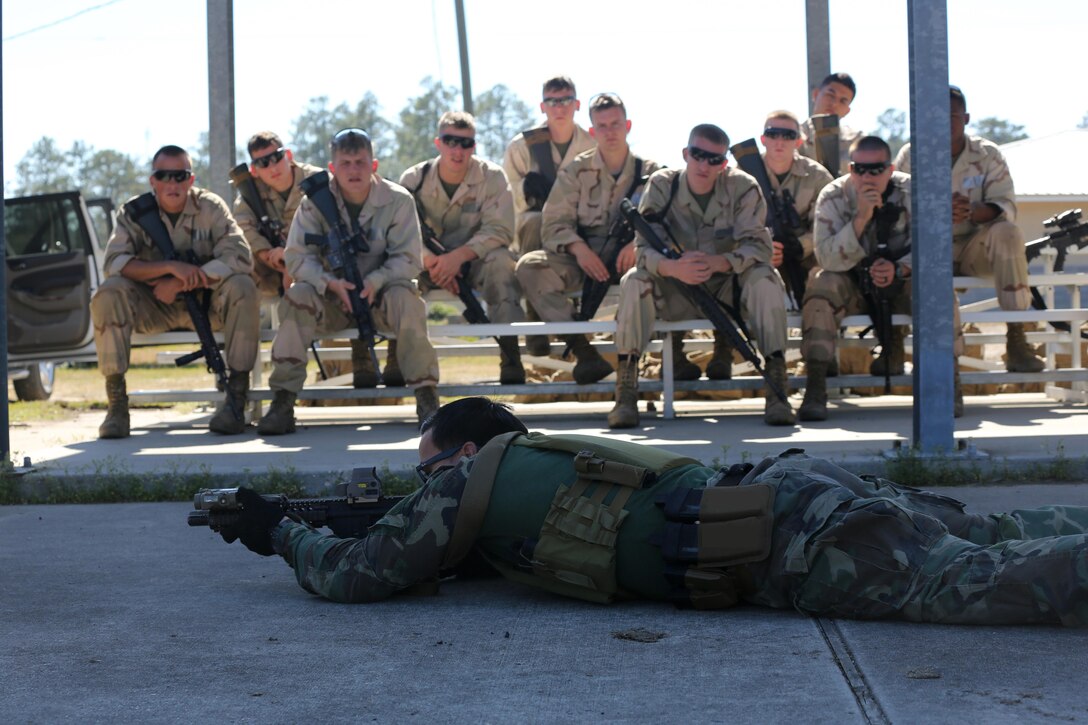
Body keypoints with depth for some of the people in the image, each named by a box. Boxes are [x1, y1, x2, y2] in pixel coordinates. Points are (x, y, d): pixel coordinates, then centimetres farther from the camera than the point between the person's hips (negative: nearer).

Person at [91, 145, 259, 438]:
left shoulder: (210, 207, -7)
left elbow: (240, 257, -20)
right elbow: (113, 263, -18)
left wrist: (180, 283, -25)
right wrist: (171, 267, -29)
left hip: (205, 303, 0)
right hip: (153, 307, 0)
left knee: (242, 288, -29)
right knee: (108, 293, -27)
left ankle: (236, 396, -23)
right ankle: (116, 400, -22)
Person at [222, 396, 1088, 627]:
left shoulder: (469, 482, 5)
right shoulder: (538, 459, 29)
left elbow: (354, 574, 9)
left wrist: (279, 532, 27)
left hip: (792, 548, -8)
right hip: (794, 490, 8)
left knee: (974, 581, -19)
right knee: (990, 542, 12)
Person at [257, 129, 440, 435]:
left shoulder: (398, 200, -7)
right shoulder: (315, 202, -5)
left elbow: (407, 258, -11)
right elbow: (298, 257, -11)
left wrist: (375, 282, -29)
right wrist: (330, 283, -30)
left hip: (379, 292, -1)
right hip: (332, 296, 1)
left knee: (406, 299, -34)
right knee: (296, 297, -28)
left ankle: (426, 394, -24)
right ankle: (283, 401, -27)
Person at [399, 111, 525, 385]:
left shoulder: (491, 176, -8)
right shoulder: (414, 179, -4)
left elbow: (500, 230, -18)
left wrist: (459, 256, -33)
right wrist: (430, 260, -31)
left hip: (474, 263, -1)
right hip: (429, 264, 1)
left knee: (500, 259, -34)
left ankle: (510, 355, -31)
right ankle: (395, 358, -24)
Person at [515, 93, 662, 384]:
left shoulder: (650, 172, 9)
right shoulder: (576, 171, 9)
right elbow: (554, 224, 1)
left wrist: (639, 243, -23)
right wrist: (578, 248, -20)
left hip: (630, 259, -1)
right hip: (584, 261, 1)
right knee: (529, 265, -27)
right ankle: (582, 351, -36)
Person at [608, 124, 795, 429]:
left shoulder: (743, 188, -11)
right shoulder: (662, 185, -10)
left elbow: (758, 246, -20)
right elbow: (644, 247, -18)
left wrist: (718, 262, -41)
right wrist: (673, 268, -42)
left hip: (726, 292, 0)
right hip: (675, 295, 0)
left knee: (765, 280, -30)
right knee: (634, 282, -28)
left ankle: (777, 390, -30)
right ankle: (625, 394, -29)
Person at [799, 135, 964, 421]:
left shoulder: (910, 192, -11)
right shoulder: (833, 197, -13)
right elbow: (828, 259, -24)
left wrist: (899, 269, -32)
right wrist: (861, 218, -36)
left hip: (902, 280, 0)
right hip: (853, 286, 0)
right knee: (821, 285, -30)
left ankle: (950, 382, -22)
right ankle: (814, 389, -30)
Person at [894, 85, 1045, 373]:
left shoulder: (987, 155, 2)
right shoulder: (909, 157, 0)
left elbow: (1006, 206, -10)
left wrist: (972, 213, -33)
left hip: (974, 249, 1)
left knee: (1007, 232, -31)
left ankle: (1016, 340, -28)